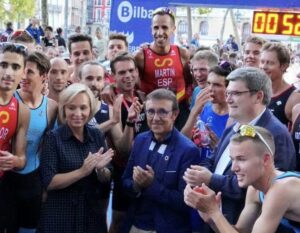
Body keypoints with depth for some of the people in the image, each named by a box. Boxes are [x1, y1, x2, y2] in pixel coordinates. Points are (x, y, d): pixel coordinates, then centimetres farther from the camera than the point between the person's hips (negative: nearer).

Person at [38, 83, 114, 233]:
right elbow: (48, 182, -15)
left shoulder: (97, 135, 1)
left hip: (92, 214, 4)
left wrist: (100, 169, -16)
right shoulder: (53, 137, -10)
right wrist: (82, 171, -23)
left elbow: (107, 179, 4)